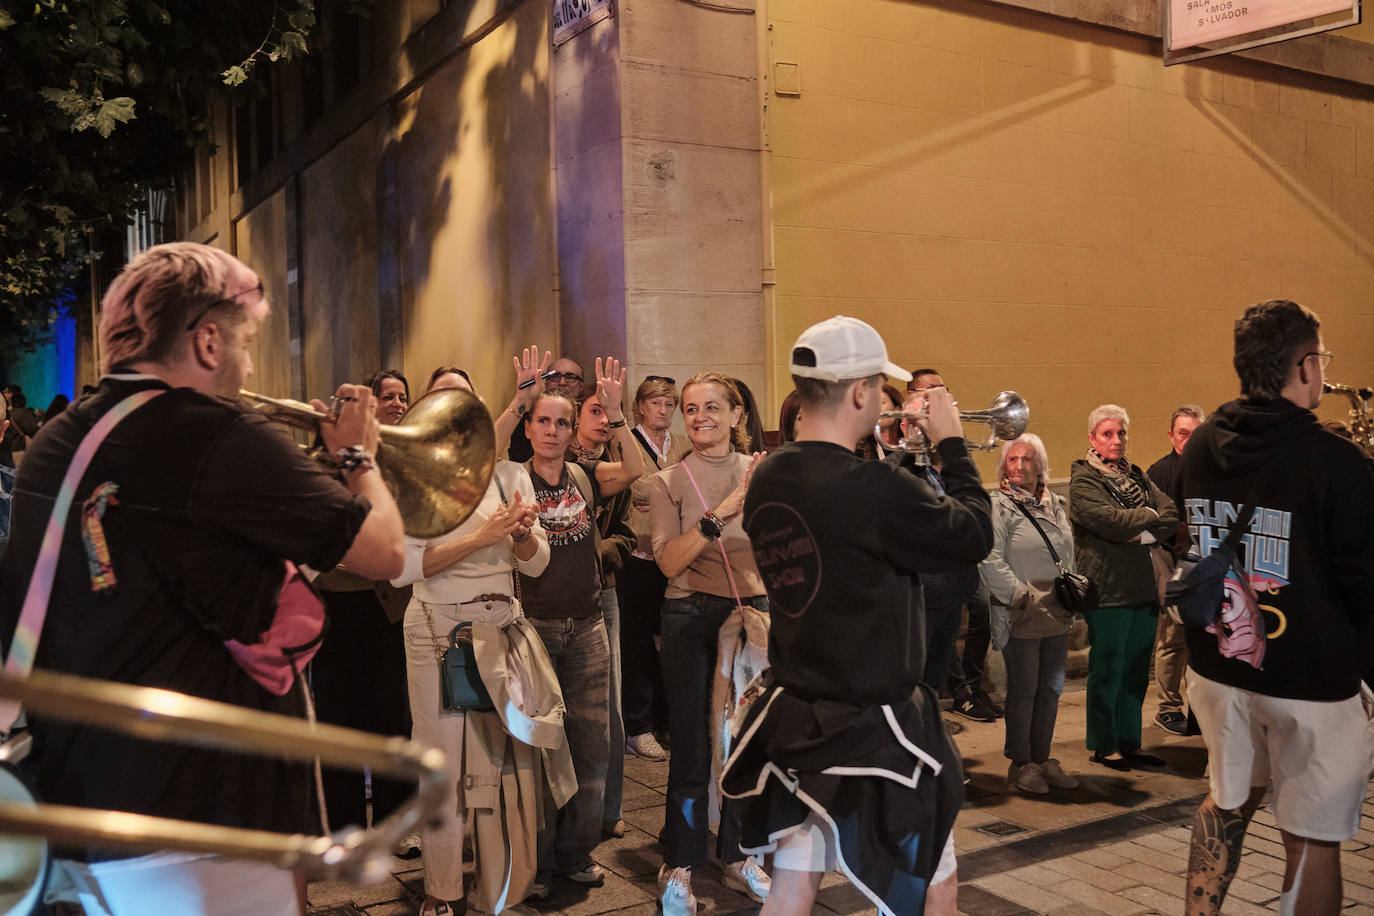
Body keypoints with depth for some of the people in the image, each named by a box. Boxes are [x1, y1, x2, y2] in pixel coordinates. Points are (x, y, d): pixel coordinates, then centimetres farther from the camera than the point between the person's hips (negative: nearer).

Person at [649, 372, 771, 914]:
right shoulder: (669, 481, 0)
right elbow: (668, 561, -13)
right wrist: (719, 513, -22)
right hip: (691, 620, -2)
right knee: (692, 748, 1)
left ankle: (736, 857, 29)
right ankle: (678, 868, 18)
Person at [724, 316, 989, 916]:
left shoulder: (767, 479, -1)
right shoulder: (876, 489, -24)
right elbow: (974, 536, -12)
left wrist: (892, 455, 13)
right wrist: (952, 445, -1)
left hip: (792, 715, 7)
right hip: (871, 728, -7)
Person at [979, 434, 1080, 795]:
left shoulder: (1056, 504, 13)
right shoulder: (998, 505, -9)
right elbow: (990, 562, -15)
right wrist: (1023, 597, -15)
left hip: (1057, 616, 7)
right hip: (1021, 617, -7)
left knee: (1051, 689, 13)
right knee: (1023, 690, 1)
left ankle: (1042, 758, 25)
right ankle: (1020, 764, 14)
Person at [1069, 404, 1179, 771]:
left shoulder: (1137, 476, 15)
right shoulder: (1083, 480, -6)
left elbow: (1173, 518, 5)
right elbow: (1111, 522, -21)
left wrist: (1144, 534, -13)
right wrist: (1149, 515, -4)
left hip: (1143, 588, 6)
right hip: (1107, 589, -6)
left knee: (1136, 671, 11)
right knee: (1107, 671, 2)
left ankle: (1129, 743, 22)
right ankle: (1103, 746, 14)